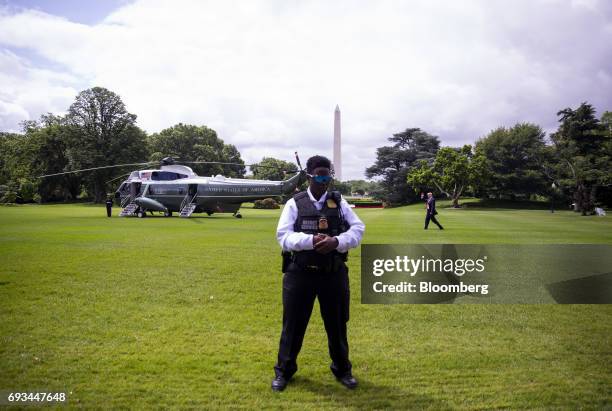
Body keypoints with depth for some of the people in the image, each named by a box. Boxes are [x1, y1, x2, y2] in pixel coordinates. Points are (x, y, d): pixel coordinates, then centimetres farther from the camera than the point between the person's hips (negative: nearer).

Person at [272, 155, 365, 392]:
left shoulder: (339, 202, 4)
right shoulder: (294, 204, -2)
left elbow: (358, 229, -3)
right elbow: (283, 236, -10)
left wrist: (336, 241, -22)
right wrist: (311, 241, -26)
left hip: (334, 274, 2)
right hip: (300, 274, -1)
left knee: (337, 324, 15)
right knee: (293, 323, 10)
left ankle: (342, 370, 36)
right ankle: (284, 371, 29)